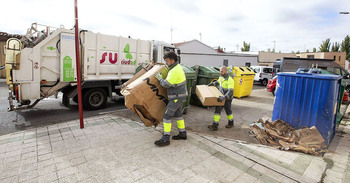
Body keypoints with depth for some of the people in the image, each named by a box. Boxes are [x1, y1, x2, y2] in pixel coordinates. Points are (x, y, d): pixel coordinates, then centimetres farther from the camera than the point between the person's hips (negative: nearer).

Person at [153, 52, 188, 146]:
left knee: (166, 115, -8)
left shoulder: (175, 71, -23)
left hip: (177, 97, -10)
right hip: (179, 95, 10)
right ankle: (182, 133, 31)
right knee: (177, 114, 20)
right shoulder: (178, 67, 10)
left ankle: (165, 138, -2)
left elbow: (166, 84, -23)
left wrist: (159, 78, -8)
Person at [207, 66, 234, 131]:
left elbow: (231, 91, -34)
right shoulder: (221, 77, 0)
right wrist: (212, 83, 10)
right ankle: (215, 125, 3)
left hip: (227, 99, -7)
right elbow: (218, 82, 25)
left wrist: (224, 97, -45)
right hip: (221, 97, 7)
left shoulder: (230, 80, -25)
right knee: (217, 110, 1)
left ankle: (231, 123, 39)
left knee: (228, 111, 13)